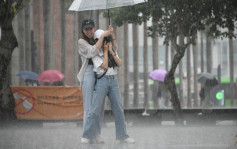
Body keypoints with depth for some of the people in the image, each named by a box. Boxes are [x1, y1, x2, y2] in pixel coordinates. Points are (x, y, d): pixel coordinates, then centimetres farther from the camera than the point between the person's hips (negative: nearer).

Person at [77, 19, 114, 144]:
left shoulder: (97, 40, 18)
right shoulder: (82, 41, 1)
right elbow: (93, 52, -14)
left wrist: (111, 34, 0)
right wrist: (103, 36, -15)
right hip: (89, 73, -5)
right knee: (89, 105, -8)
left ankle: (97, 134, 6)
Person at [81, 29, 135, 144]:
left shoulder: (113, 52, 16)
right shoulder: (96, 54, -1)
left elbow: (119, 64, 2)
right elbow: (104, 66, -12)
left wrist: (111, 51, -4)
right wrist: (105, 51, -5)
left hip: (113, 80, 5)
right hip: (101, 80, -5)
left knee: (118, 109, 0)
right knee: (95, 109, -9)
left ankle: (122, 136, 4)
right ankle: (87, 136, -5)